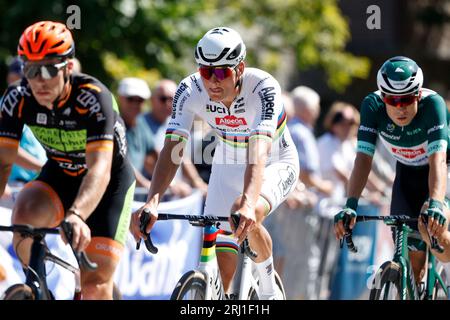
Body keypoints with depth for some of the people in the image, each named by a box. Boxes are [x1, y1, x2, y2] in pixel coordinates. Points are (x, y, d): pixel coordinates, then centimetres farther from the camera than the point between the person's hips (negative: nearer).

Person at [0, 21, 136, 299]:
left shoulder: (92, 97, -32)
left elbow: (100, 169, -42)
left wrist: (76, 215, -60)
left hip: (110, 182, -3)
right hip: (60, 176, 3)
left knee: (95, 286, -13)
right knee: (24, 214, -31)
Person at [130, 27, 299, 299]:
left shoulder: (263, 88, -34)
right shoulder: (190, 90, -25)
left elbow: (258, 152, -46)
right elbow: (172, 149, -34)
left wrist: (247, 203, -63)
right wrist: (152, 202, -51)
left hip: (275, 164, -4)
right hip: (228, 167, 4)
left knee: (245, 217, -32)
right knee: (221, 260, -8)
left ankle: (269, 285, -6)